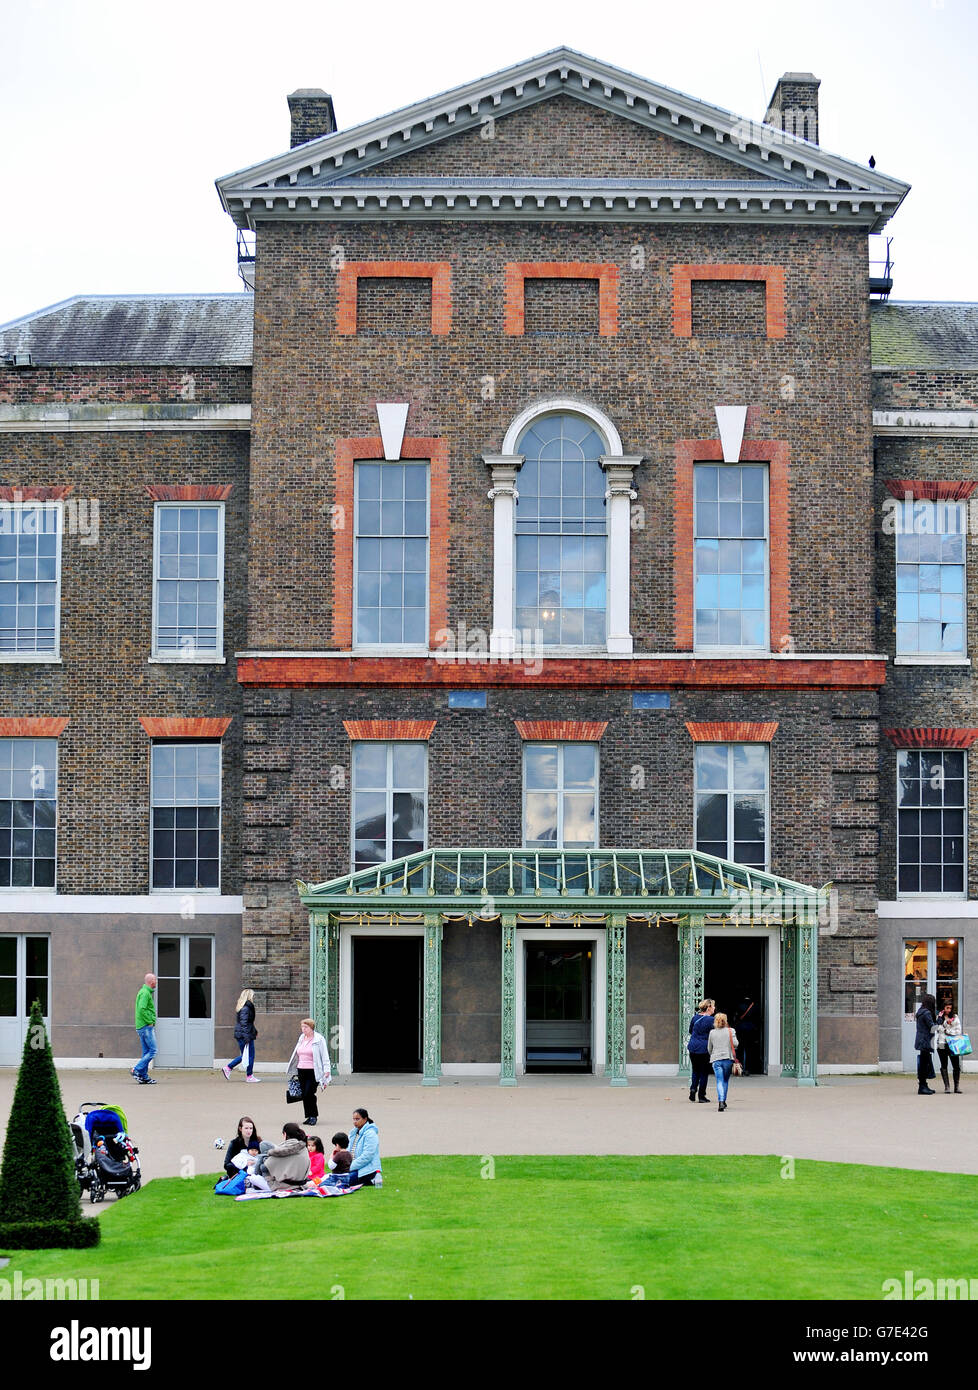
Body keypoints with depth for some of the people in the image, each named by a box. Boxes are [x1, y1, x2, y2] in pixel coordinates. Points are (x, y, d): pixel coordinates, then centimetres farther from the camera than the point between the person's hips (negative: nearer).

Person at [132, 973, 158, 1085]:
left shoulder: (143, 991, 17)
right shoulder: (145, 993, -14)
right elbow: (142, 1009, -25)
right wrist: (150, 1021, -17)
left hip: (141, 1026, 10)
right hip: (146, 1026, -10)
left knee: (146, 1052, 10)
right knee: (152, 1051, -8)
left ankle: (144, 1077, 9)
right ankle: (137, 1070, -9)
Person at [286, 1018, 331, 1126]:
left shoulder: (319, 1039, -5)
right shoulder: (301, 1038, 13)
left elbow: (324, 1056, -5)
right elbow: (296, 1054, 22)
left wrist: (326, 1070, -12)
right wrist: (290, 1069, 24)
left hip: (313, 1071, -6)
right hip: (301, 1070, 6)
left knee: (309, 1094, -13)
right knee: (304, 1095, 5)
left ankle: (314, 1116, 1)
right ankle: (309, 1116, 15)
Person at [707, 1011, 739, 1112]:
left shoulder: (712, 1033, 7)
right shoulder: (730, 1031, 1)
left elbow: (709, 1048, 15)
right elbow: (735, 1044, -8)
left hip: (716, 1059, 0)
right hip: (728, 1058, 0)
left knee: (719, 1081, -5)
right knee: (726, 1081, 18)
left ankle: (721, 1101, -24)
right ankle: (723, 1101, 23)